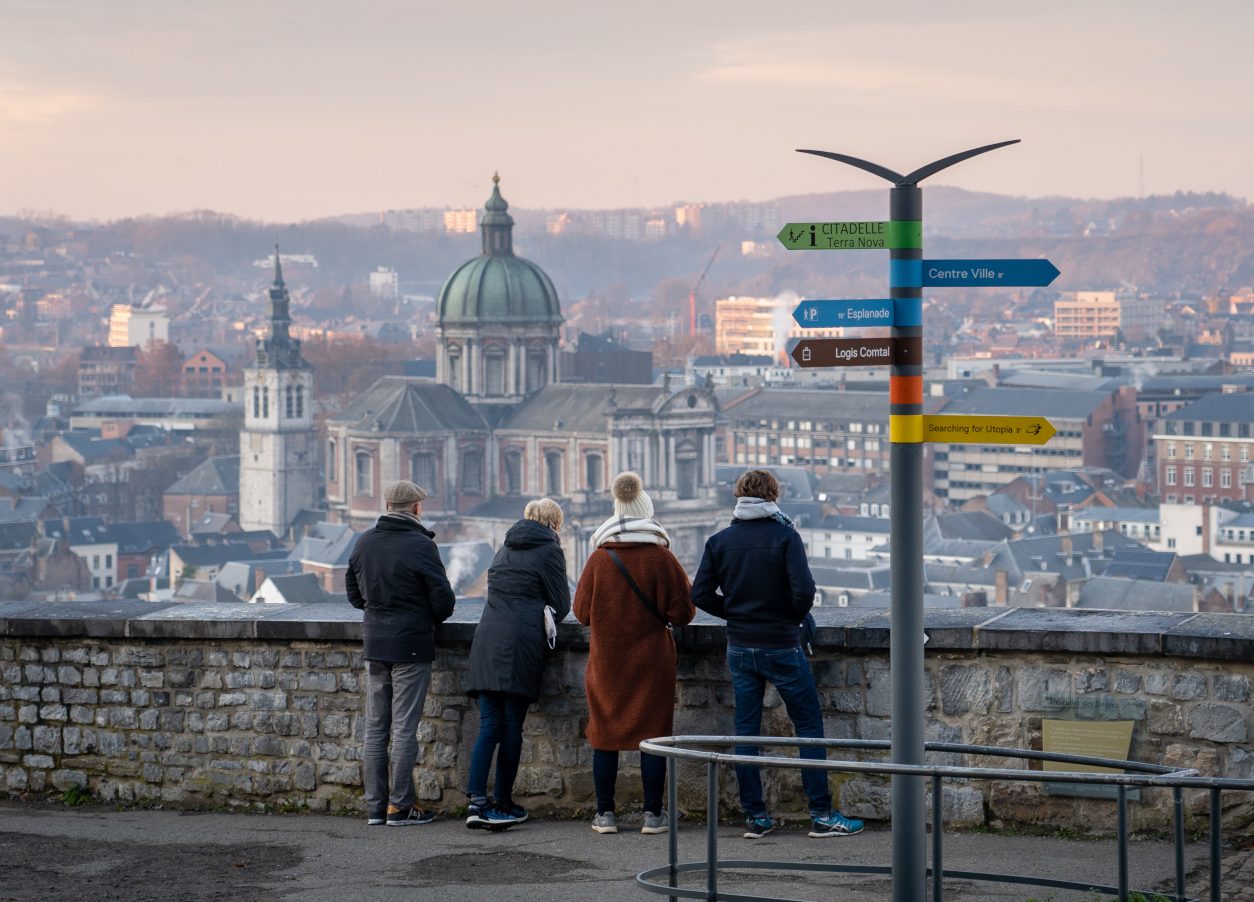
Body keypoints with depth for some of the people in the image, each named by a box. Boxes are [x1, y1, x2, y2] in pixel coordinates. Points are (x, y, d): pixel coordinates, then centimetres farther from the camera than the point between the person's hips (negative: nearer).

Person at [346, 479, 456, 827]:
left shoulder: (364, 543, 5)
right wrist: (431, 620, 8)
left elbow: (354, 593, 14)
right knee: (404, 728, -2)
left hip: (375, 642, 6)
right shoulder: (421, 546, -13)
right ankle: (400, 807, -1)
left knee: (375, 729, 11)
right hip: (411, 645, -6)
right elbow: (443, 599, -12)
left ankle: (375, 806, 12)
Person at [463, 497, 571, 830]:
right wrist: (547, 616, 26)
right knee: (512, 727, 1)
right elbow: (561, 606, 5)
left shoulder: (506, 549, 22)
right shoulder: (549, 550, 3)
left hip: (487, 640, 5)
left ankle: (477, 802, -10)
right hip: (521, 644, -5)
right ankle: (502, 803, 3)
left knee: (489, 726, 3)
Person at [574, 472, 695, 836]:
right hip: (652, 662, -1)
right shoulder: (662, 559, -9)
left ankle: (605, 813, 11)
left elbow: (582, 612, 3)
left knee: (605, 736, 9)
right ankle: (653, 814, 5)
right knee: (653, 735, 5)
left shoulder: (599, 559, -5)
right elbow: (682, 613, -7)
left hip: (607, 661, 1)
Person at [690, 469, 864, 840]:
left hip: (740, 649, 4)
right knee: (809, 726, 4)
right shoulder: (784, 537, -11)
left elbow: (701, 594, 0)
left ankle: (755, 816, 9)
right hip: (782, 648, -4)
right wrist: (795, 618, 1)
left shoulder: (719, 541, 2)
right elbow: (803, 590, -19)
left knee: (745, 732, 9)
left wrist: (735, 613, 12)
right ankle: (822, 815, 1)